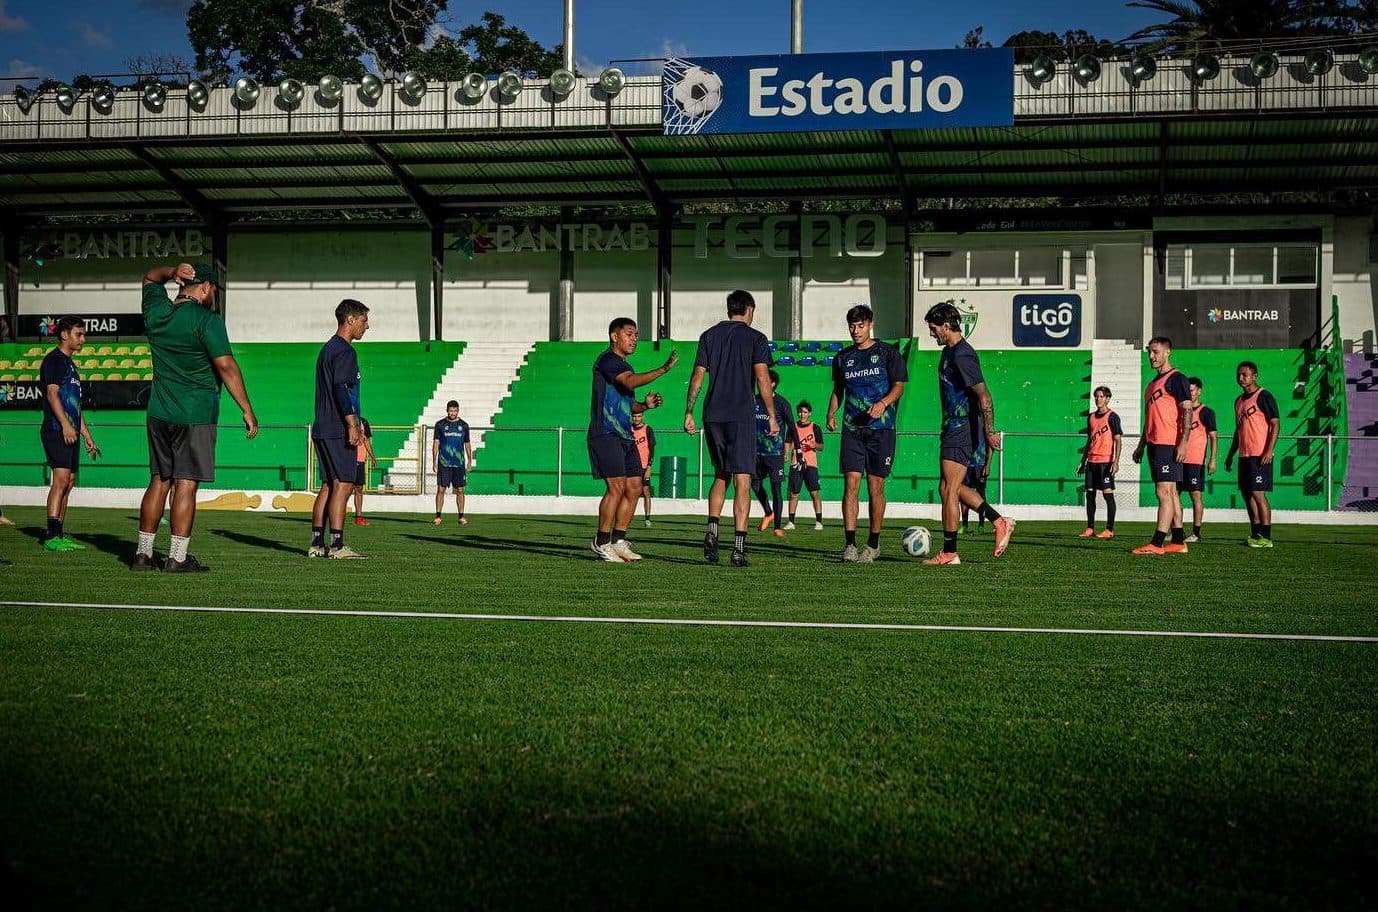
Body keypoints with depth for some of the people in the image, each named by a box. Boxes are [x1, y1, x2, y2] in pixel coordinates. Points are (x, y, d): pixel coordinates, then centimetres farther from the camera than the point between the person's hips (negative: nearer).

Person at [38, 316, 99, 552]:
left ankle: (58, 535, 9)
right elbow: (52, 393, -15)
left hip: (70, 432, 9)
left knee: (68, 482, 6)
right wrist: (65, 424, -25)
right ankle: (52, 535, -20)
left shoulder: (70, 364, 24)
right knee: (61, 479, -17)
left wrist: (86, 435, 24)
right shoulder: (53, 359, -4)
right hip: (56, 431, -9)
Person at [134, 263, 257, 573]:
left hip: (159, 413, 6)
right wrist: (247, 410, -15)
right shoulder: (207, 320, -12)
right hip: (195, 415, -6)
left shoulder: (156, 312, 8)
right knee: (186, 484, -4)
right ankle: (177, 558, -5)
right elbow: (226, 366, -18)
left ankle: (143, 554, 16)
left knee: (159, 481, 13)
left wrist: (172, 272, 9)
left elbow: (149, 278, 29)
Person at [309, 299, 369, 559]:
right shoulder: (345, 351, -9)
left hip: (322, 430, 10)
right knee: (343, 485, -9)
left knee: (328, 486, 11)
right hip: (338, 430, -10)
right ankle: (337, 545, -12)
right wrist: (352, 424, -24)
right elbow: (341, 388, -20)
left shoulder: (327, 349, 21)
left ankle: (317, 543, 10)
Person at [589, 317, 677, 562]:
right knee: (617, 486, -15)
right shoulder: (607, 360, -7)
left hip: (625, 436, 10)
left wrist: (645, 405, 9)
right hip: (606, 434, -10)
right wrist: (663, 369, -30)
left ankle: (618, 541, 11)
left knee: (634, 487, 5)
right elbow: (631, 382, -25)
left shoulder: (624, 366, 23)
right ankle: (601, 542, -6)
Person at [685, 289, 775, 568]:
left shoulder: (709, 335, 11)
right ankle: (738, 547, -9)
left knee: (720, 476, 18)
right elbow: (763, 379, -7)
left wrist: (689, 412, 11)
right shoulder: (755, 338, 1)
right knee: (742, 481, -3)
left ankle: (712, 532, 0)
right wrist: (772, 417, -3)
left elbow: (697, 375, 8)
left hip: (712, 416, 4)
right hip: (742, 415, -4)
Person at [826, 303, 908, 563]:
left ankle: (873, 544, 11)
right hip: (851, 429, 3)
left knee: (875, 487, -1)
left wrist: (883, 403, -18)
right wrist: (831, 413, 4)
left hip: (881, 428, -3)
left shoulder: (887, 352, 4)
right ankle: (849, 544, -7)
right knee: (851, 484, -8)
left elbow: (898, 386, 1)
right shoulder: (843, 357, 14)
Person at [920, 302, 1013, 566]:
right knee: (951, 487, 13)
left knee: (949, 490, -7)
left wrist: (989, 431, -25)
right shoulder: (948, 352, 15)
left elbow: (984, 395, -22)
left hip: (963, 430, -10)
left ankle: (949, 553, -2)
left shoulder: (962, 355, -17)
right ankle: (1000, 522, 19)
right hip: (953, 428, 10)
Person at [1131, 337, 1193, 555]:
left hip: (1169, 445, -9)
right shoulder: (1153, 383, 20)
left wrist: (1183, 442, -21)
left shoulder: (1176, 378, -7)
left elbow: (1187, 411, -13)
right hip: (1154, 444, 9)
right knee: (1170, 492, 10)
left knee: (1164, 492, -11)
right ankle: (1178, 541, 14)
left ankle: (1157, 543, -15)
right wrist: (1141, 445, 23)